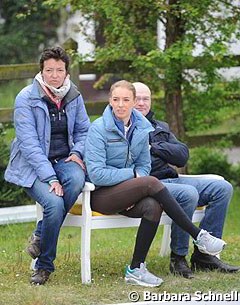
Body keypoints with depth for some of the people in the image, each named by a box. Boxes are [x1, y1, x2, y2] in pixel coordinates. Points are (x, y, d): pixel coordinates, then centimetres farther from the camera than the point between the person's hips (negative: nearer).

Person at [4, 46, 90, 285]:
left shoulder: (74, 97, 4)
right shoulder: (26, 98, -10)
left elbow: (83, 130, 19)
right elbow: (29, 143, -16)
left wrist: (77, 152, -4)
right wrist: (50, 178, -24)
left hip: (64, 160, 4)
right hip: (33, 165, -4)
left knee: (76, 179, -32)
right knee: (54, 203, -31)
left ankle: (40, 236, -14)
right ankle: (43, 265, -12)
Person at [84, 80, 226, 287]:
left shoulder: (142, 128, 6)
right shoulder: (99, 129, -12)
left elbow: (144, 165, 11)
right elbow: (96, 174, -17)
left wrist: (136, 192, -10)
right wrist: (134, 175, -12)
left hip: (126, 192, 5)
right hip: (101, 194, -5)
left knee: (152, 206, -30)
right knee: (151, 183, -29)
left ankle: (136, 269, -21)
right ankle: (197, 236, -24)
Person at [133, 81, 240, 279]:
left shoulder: (161, 127, 26)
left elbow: (182, 156, 10)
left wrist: (153, 147, -2)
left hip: (170, 179, 8)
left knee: (222, 188, -7)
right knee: (188, 193, -34)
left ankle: (204, 254, -7)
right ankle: (178, 257, -20)